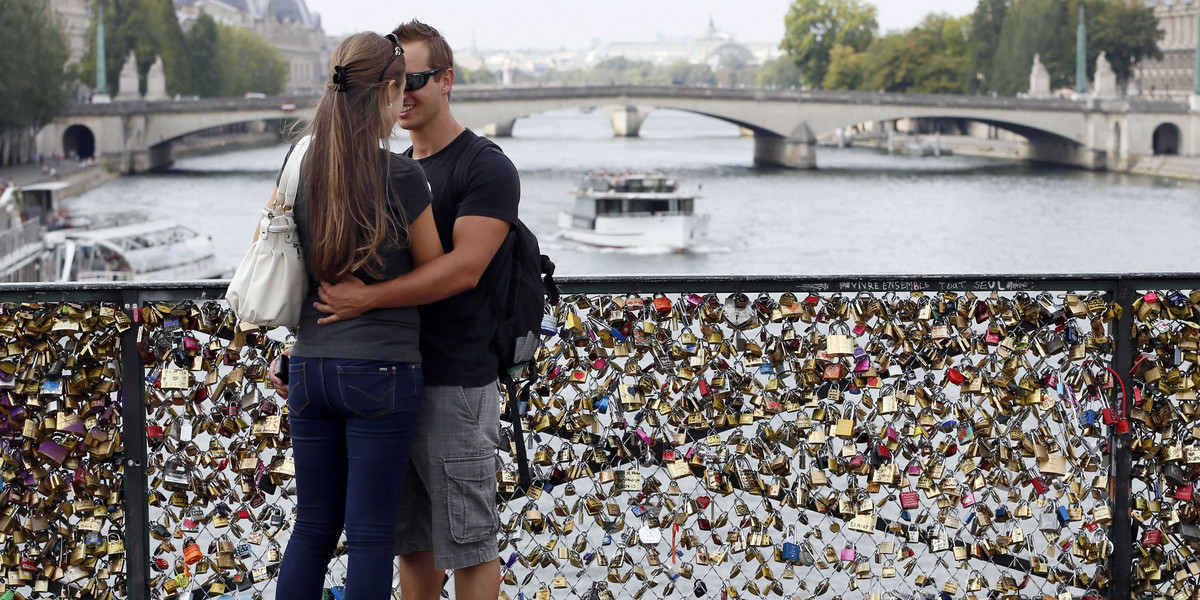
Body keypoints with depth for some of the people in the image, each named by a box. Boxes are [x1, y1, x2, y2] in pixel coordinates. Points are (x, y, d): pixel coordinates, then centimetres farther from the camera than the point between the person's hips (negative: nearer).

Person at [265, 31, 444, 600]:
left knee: (313, 527, 13)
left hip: (309, 366, 5)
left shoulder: (299, 165, 2)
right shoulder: (400, 176, -14)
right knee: (370, 535, 1)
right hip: (381, 371, -5)